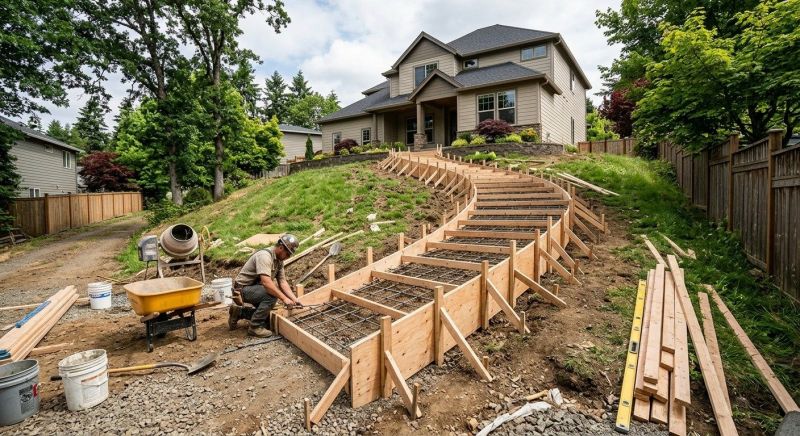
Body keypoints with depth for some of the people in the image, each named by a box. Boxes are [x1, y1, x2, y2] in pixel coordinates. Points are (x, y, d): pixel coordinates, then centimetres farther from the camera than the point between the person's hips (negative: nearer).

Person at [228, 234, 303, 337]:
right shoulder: (265, 256, -29)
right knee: (272, 295, -32)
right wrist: (284, 298, -37)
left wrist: (294, 299, -13)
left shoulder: (279, 260, 0)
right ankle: (255, 327, -16)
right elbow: (266, 282, -39)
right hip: (243, 288, -10)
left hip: (255, 288, 10)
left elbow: (283, 282, -2)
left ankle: (239, 312, 26)